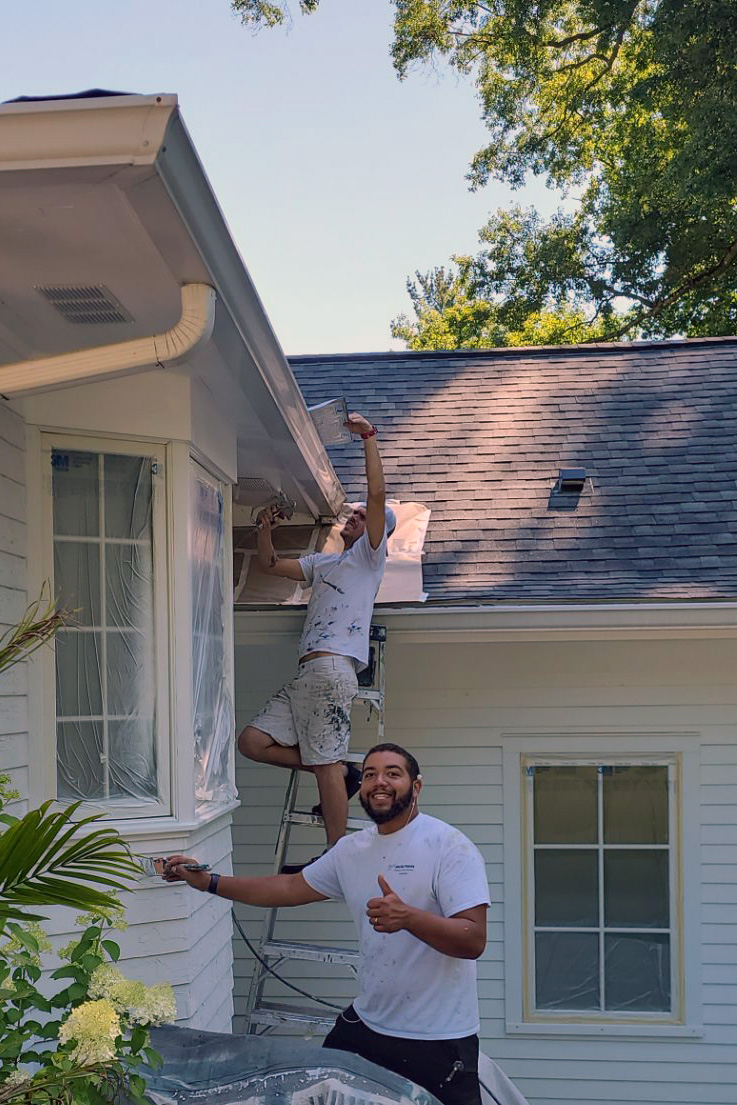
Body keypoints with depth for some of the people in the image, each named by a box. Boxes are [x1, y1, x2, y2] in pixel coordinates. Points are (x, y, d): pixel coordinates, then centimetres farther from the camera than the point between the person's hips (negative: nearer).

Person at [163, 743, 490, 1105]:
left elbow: (474, 941, -20)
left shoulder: (449, 845, -13)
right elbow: (291, 888, 17)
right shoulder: (352, 849, 10)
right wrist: (208, 882, 12)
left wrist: (408, 917, -36)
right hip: (364, 1024, 6)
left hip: (438, 1040, -6)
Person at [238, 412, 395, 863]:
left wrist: (368, 435, -7)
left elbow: (377, 494, -5)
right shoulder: (323, 563, 30)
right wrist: (266, 530, 15)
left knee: (324, 764, -11)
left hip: (332, 669, -8)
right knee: (253, 742, 0)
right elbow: (271, 564, 33)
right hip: (306, 674, 8)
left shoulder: (369, 555, 8)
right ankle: (342, 772, 7)